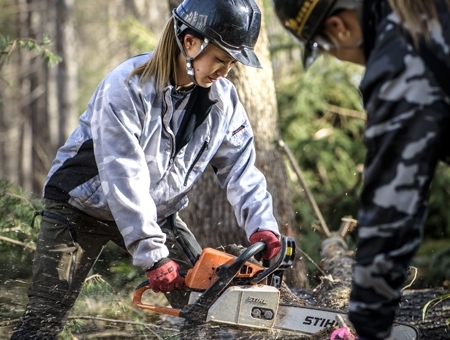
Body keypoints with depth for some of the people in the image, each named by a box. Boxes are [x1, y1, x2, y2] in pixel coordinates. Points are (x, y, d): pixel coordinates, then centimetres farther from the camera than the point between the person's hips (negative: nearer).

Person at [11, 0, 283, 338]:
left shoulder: (222, 98, -9)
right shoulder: (127, 87, -27)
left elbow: (240, 166, -6)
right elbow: (124, 177, -30)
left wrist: (261, 224, -24)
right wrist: (154, 257, -31)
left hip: (157, 211, 6)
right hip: (84, 206, -6)